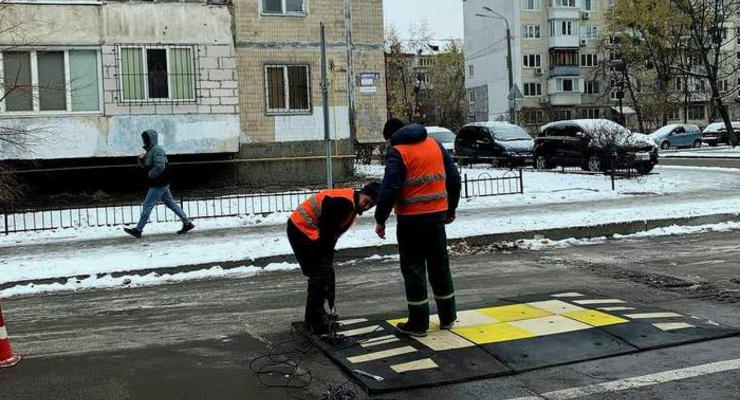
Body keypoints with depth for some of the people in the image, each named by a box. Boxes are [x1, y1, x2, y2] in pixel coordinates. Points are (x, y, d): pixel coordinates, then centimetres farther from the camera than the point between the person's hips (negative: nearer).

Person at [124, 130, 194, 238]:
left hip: (159, 184, -10)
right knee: (171, 203, 12)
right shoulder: (150, 150, 15)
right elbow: (144, 165, 23)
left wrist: (150, 174, -15)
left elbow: (160, 166, -29)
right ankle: (187, 223, 15)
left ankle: (138, 230, 0)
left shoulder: (157, 150, -17)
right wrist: (141, 159, 3)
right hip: (161, 184, 10)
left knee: (147, 205, -5)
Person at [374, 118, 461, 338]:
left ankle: (418, 323, 7)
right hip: (437, 215, 6)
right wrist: (451, 209, 20)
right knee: (440, 265, 16)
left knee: (414, 269, 3)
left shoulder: (397, 153, -9)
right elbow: (454, 177, 10)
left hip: (411, 219, -5)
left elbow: (389, 189, -17)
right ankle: (447, 317, 24)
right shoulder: (435, 144, 9)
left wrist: (380, 219, -8)